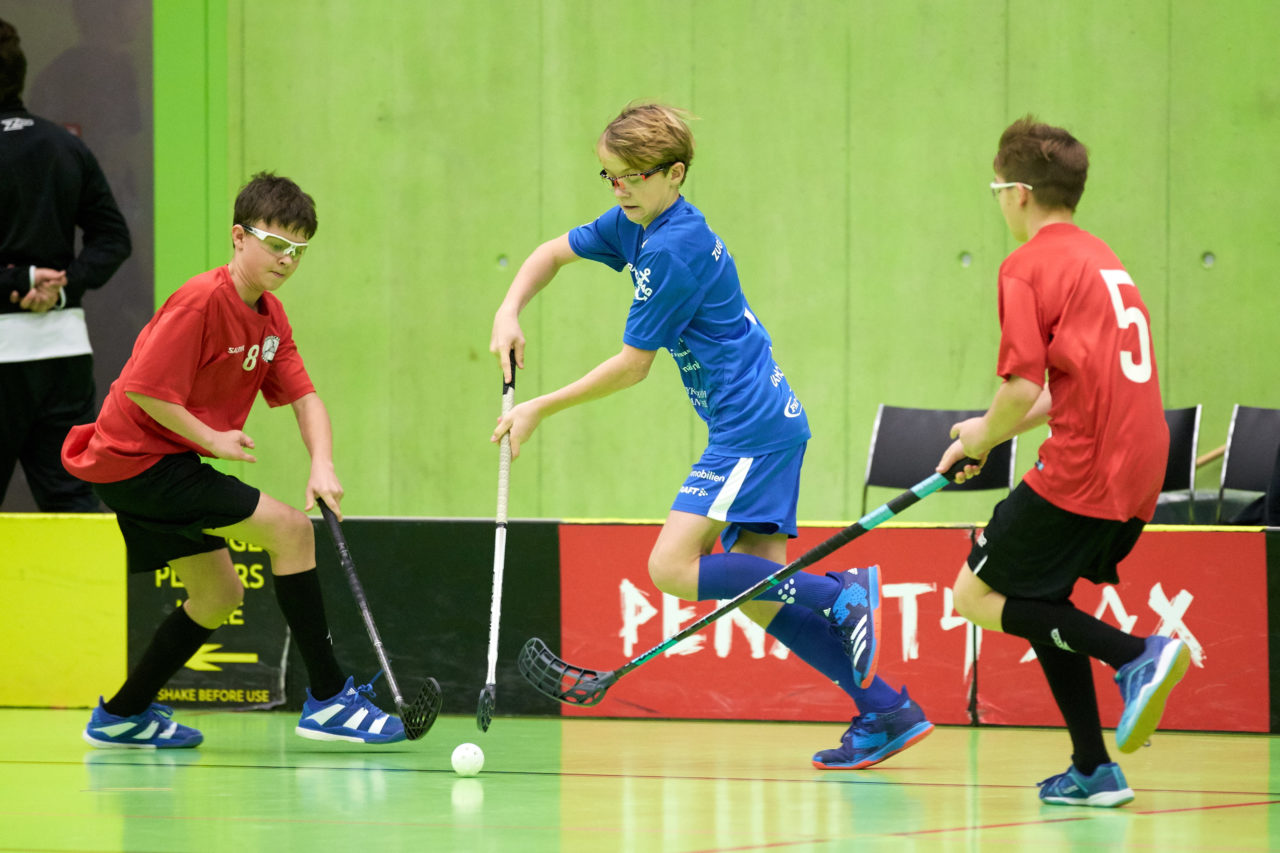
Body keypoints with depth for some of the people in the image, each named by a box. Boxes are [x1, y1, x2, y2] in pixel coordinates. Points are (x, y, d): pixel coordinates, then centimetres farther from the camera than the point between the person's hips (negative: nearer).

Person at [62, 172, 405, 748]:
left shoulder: (269, 314, 8)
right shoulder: (202, 301, -21)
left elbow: (302, 396, 3)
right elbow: (144, 388, -24)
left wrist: (322, 464, -14)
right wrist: (213, 440, -18)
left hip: (168, 462, 10)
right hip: (136, 458, -10)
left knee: (220, 594, 16)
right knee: (288, 527, -15)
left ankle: (122, 716, 27)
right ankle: (327, 699, -12)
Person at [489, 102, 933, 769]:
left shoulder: (673, 251, -16)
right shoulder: (634, 224, 12)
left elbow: (632, 365, -13)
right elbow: (556, 252, 25)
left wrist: (540, 409, -5)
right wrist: (510, 311, 7)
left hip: (752, 426, -10)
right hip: (764, 421, 10)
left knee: (671, 567, -17)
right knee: (758, 597, 6)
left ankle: (838, 593, -14)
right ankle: (886, 713, 7)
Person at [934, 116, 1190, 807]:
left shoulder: (1028, 265, -7)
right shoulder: (1102, 259, 20)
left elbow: (1022, 387, -16)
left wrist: (984, 438, 4)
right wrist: (989, 432, 26)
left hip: (1081, 470, -8)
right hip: (1137, 472, 9)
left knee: (977, 597, 1)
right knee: (1035, 596, 21)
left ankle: (1136, 655, -15)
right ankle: (1093, 771, 15)